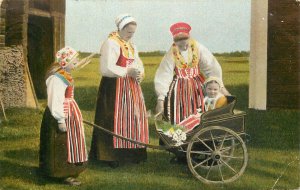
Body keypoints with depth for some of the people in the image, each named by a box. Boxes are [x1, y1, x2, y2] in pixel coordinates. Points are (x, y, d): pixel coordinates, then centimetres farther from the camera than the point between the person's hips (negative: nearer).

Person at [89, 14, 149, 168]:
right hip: (114, 88, -8)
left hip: (131, 88, 8)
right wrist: (127, 71, -21)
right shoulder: (111, 43, -11)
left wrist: (139, 74, -6)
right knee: (114, 121, -6)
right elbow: (106, 68, -20)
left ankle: (130, 152, 16)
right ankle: (110, 156, 1)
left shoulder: (131, 45, 17)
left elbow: (138, 64, 16)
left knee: (132, 119, 8)